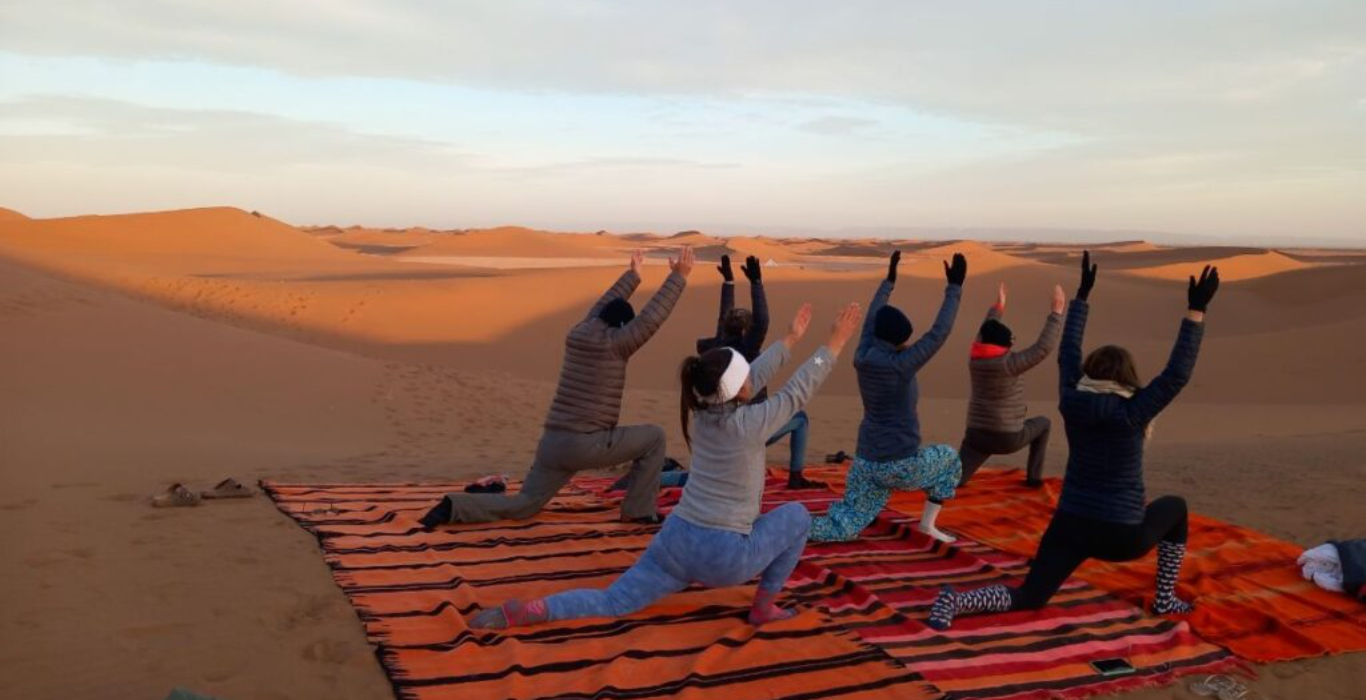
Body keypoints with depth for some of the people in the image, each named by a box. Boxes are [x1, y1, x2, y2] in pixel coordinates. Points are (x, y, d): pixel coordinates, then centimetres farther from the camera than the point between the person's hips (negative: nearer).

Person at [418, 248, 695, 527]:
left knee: (522, 506, 15)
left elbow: (602, 307, 29)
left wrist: (632, 275, 41)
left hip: (552, 443, 7)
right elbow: (652, 317, -5)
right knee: (654, 437, 9)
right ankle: (639, 511, 11)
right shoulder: (613, 343, -8)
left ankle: (453, 507, -3)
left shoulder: (577, 333, 12)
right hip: (589, 444, -7)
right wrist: (679, 276, 2)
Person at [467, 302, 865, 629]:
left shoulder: (705, 411, 4)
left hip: (677, 539, 6)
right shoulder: (747, 424, -16)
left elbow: (755, 377, 19)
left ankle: (525, 612, -11)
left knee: (612, 602, 10)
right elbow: (797, 394, -5)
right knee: (796, 515, 15)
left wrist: (791, 339, 27)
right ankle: (764, 606, 19)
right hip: (724, 556, -6)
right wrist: (834, 345, 4)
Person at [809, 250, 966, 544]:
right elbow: (939, 333, -15)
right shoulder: (900, 366, -20)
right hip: (901, 466, -6)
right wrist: (955, 287, -8)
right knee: (949, 458, 26)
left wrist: (889, 280, 25)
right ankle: (927, 523, 21)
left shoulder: (862, 359, -1)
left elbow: (870, 321, 16)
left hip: (868, 462, 6)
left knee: (844, 528, 12)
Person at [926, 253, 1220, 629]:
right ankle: (1165, 599, 29)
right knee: (1174, 507, 28)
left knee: (1028, 598, 9)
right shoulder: (1132, 412, -14)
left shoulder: (1072, 401, -3)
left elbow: (1067, 355, 10)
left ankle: (955, 602, -18)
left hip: (1071, 525, 3)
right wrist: (1196, 310, -11)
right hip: (1122, 537, -3)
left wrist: (1083, 294, 17)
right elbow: (1178, 372, -12)